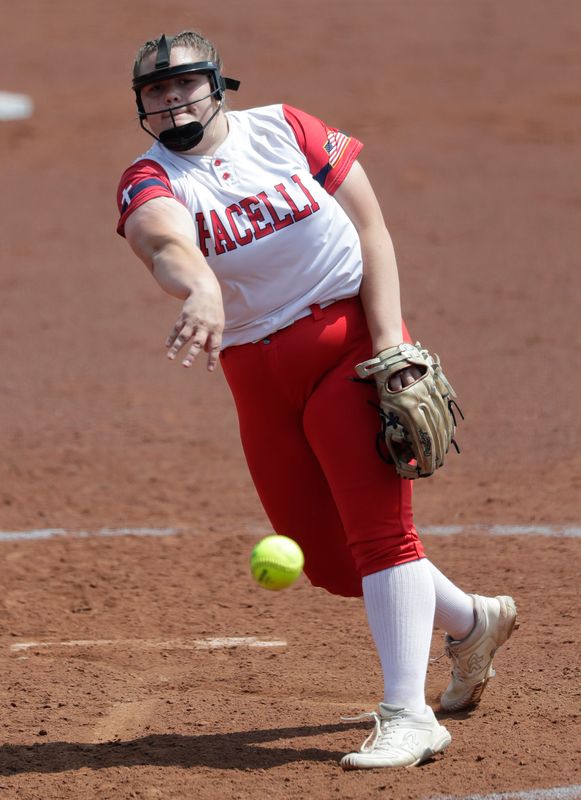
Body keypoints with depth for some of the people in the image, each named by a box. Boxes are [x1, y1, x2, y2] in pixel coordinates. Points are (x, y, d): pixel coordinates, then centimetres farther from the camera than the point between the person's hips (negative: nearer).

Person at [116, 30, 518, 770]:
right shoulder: (149, 180, -3)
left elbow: (370, 230, -3)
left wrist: (390, 345, -15)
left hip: (350, 342, -3)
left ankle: (407, 715, -16)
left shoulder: (286, 130, -2)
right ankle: (469, 621, 32)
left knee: (378, 528, -14)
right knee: (325, 558, 8)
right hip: (256, 376, 3)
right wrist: (202, 290, -51)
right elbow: (167, 243, -27)